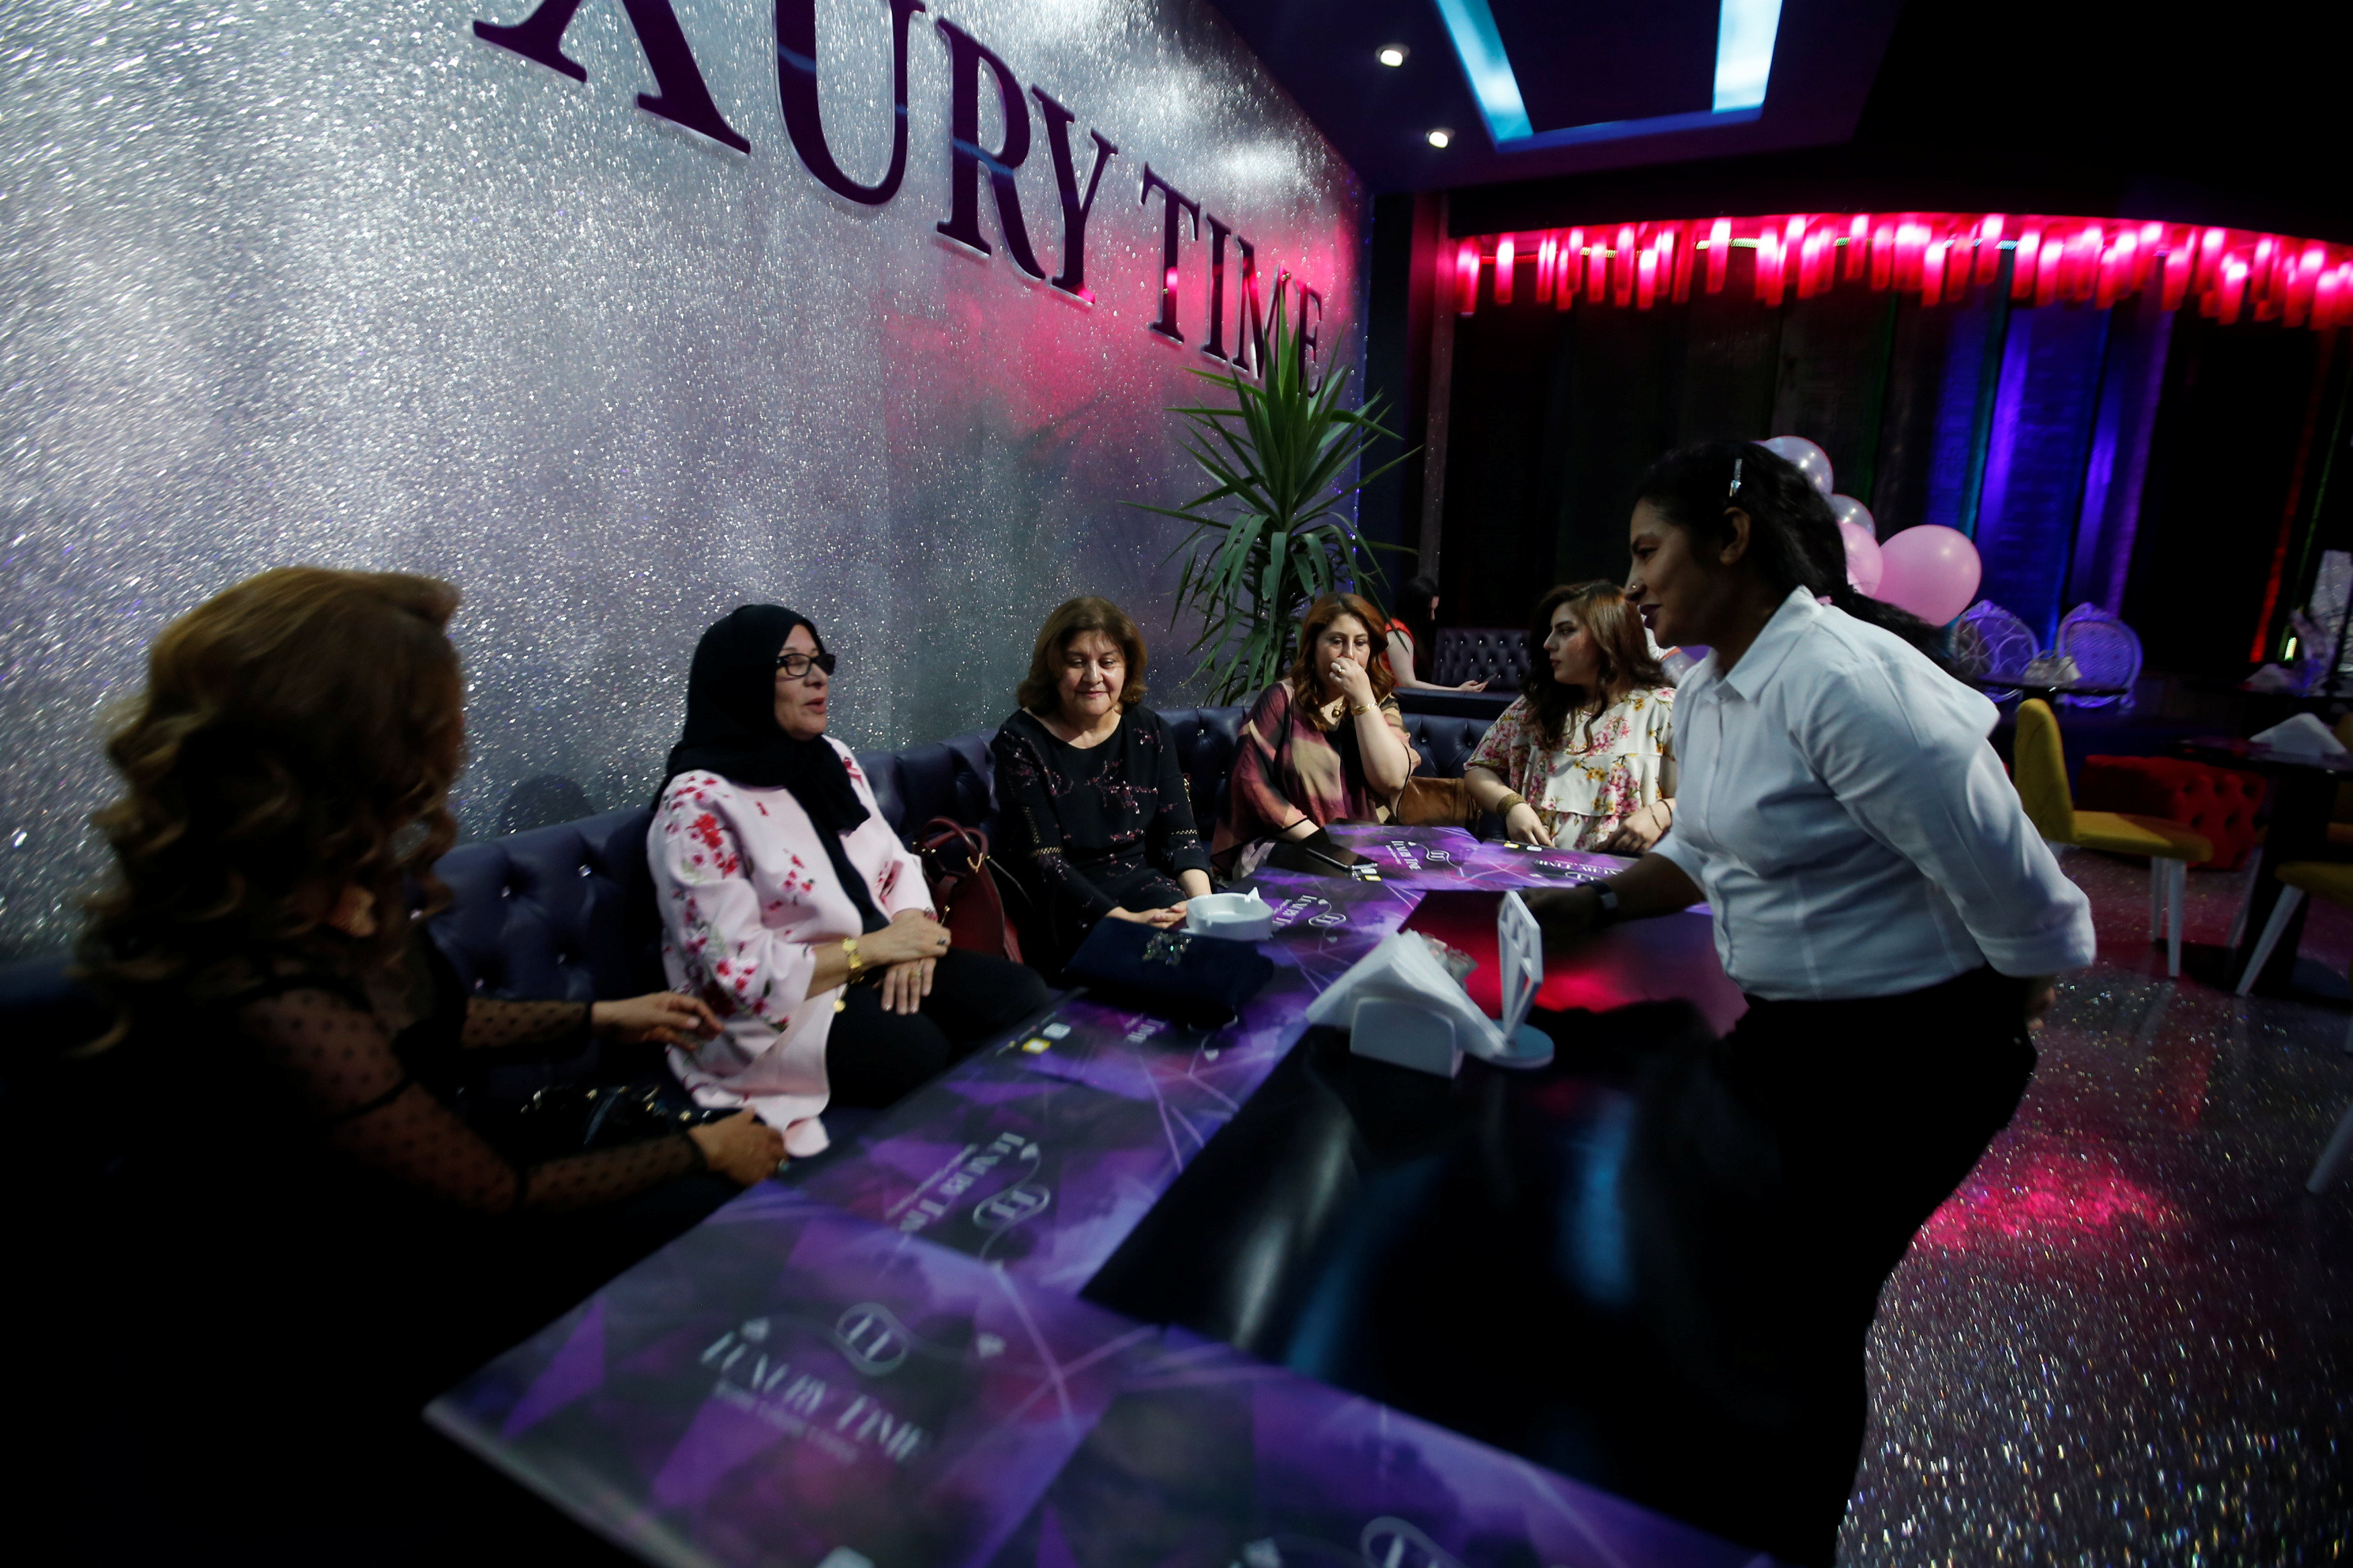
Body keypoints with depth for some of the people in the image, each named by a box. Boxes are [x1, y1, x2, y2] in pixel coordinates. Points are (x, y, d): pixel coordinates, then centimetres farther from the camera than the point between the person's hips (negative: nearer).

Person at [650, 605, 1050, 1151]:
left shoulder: (832, 759, 7)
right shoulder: (699, 806, -16)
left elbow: (898, 863, 10)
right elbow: (735, 972, -20)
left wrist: (909, 930, -12)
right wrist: (873, 948, -18)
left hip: (877, 961, 7)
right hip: (777, 1006, -7)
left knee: (1022, 994, -12)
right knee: (921, 1049, -31)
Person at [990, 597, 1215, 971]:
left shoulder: (1149, 731, 7)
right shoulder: (1021, 742, -7)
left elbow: (1179, 835, 3)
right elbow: (1042, 859, -14)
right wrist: (1126, 920, -24)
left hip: (1144, 881, 5)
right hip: (1065, 906, -4)